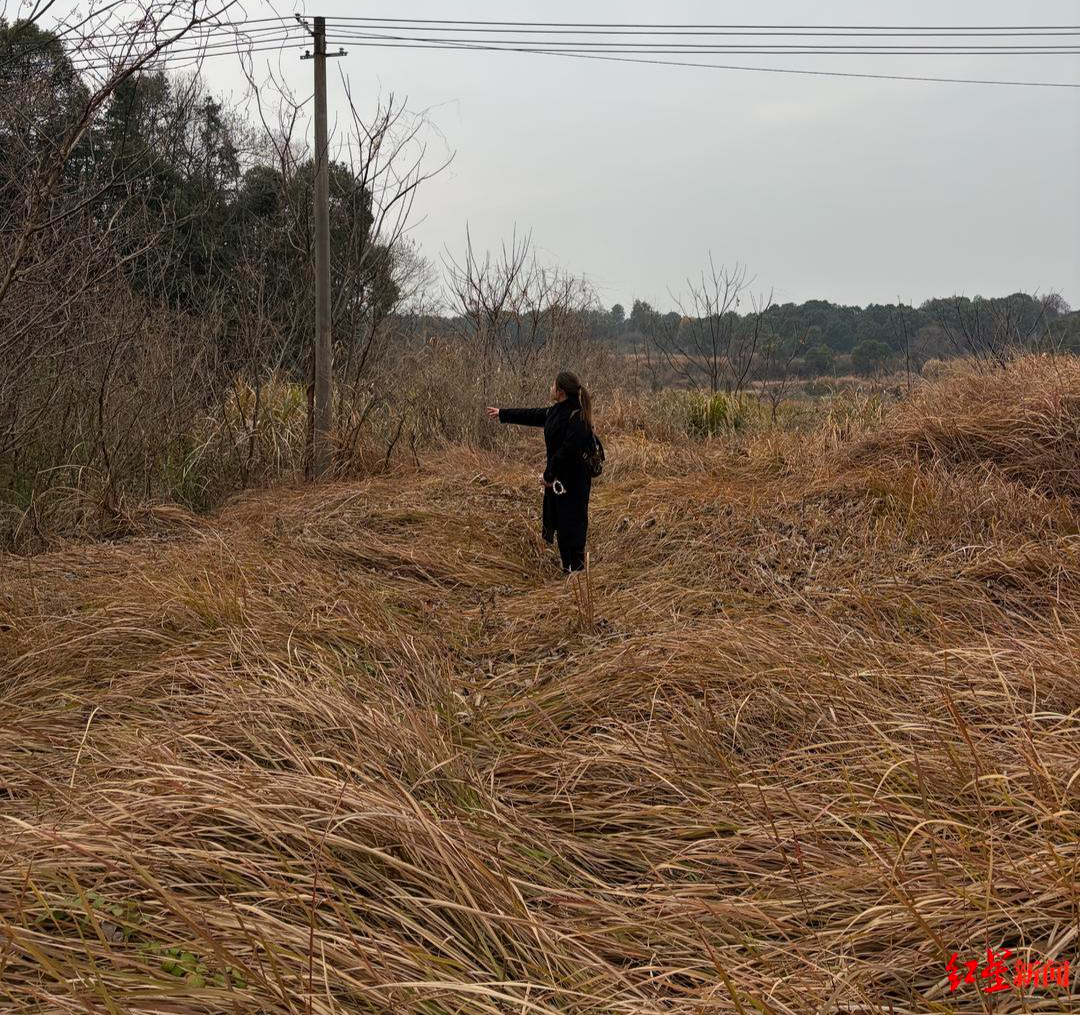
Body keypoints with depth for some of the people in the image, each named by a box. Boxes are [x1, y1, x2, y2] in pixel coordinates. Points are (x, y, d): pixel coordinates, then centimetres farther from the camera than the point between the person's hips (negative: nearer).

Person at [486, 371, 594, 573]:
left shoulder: (577, 416, -22)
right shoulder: (556, 411, 7)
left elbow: (569, 449, -27)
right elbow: (531, 416, 22)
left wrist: (550, 473, -21)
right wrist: (502, 414, 32)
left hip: (573, 480, -10)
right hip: (557, 476, 10)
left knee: (571, 523, -2)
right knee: (557, 519, 17)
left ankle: (576, 568, 8)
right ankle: (567, 565, 29)